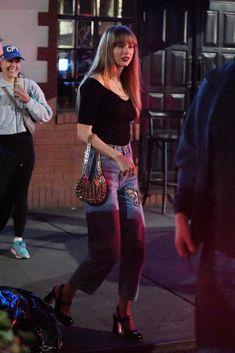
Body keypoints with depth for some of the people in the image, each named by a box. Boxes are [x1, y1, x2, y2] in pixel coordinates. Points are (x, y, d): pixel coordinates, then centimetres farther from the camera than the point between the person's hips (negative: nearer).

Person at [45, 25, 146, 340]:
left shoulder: (126, 85, 16)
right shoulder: (94, 84, -8)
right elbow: (84, 133, -15)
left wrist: (128, 162, 17)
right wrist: (116, 157, -25)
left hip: (127, 166, 8)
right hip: (102, 166, -8)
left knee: (135, 245, 2)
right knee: (108, 249, -7)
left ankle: (124, 313, 14)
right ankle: (63, 295, 17)